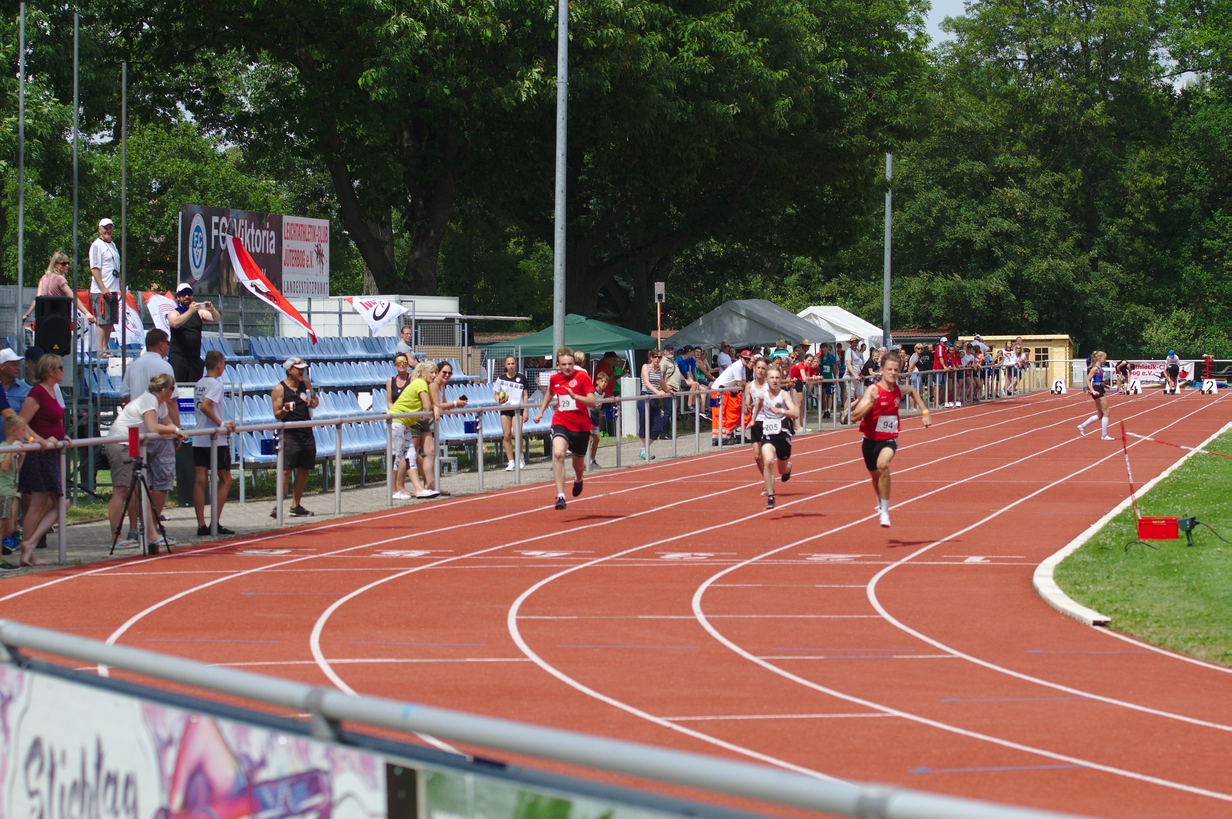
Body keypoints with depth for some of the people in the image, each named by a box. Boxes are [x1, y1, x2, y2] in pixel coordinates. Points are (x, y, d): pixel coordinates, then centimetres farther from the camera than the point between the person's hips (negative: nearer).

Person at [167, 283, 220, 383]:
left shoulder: (199, 313, 13)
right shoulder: (174, 313, 5)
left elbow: (217, 319, 2)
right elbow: (175, 323, -17)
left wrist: (212, 310, -19)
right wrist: (190, 311, -28)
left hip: (195, 358, 3)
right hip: (178, 358, -3)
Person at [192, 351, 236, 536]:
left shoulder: (199, 385, 13)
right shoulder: (216, 384, -12)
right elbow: (204, 406, -25)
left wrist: (225, 424, 13)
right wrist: (222, 424, -20)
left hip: (198, 439, 7)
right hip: (216, 439, -7)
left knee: (200, 480, 2)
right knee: (225, 479, 5)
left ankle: (201, 525, -1)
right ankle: (216, 523, 0)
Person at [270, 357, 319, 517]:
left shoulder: (306, 384, 9)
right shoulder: (279, 389, -7)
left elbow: (315, 399, 22)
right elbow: (277, 414, -8)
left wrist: (314, 402, -1)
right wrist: (286, 409, -28)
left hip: (306, 433, 6)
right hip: (289, 434, -6)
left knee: (303, 471, 8)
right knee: (286, 470, -12)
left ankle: (296, 505, 16)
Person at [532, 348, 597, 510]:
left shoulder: (582, 377, -11)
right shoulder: (554, 379, 1)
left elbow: (593, 402, -18)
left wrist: (575, 396, -32)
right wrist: (541, 411, 24)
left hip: (581, 426, -1)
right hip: (561, 423, 1)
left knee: (578, 463, 18)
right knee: (558, 453, -28)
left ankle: (578, 479, 58)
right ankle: (560, 496, -32)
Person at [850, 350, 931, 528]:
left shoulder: (900, 390, -5)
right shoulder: (873, 390, -18)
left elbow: (912, 391, 24)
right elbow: (855, 417, -27)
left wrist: (925, 411, 17)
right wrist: (871, 402, -39)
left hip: (889, 439, 0)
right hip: (871, 439, 0)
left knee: (883, 464, -30)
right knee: (875, 475, 20)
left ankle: (884, 511, -22)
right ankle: (881, 502, 54)